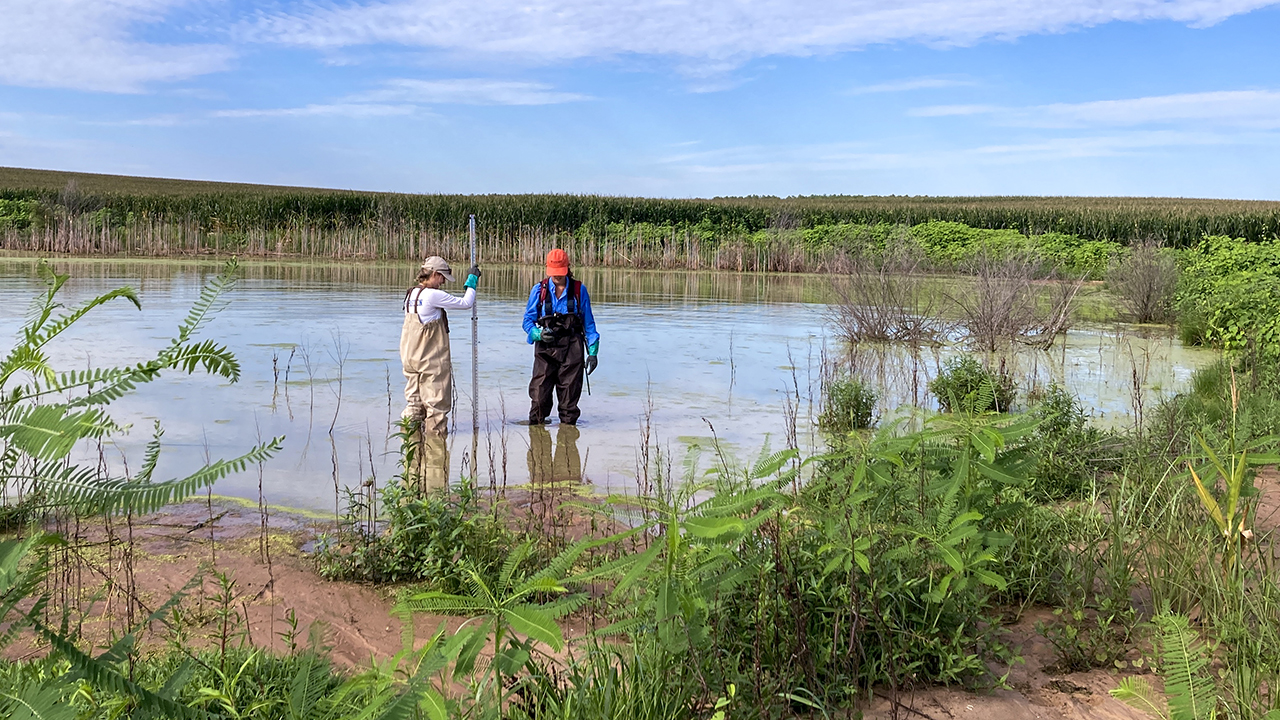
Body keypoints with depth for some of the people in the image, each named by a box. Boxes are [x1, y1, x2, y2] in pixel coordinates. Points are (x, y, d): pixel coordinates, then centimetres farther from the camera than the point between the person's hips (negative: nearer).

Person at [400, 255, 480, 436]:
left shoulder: (411, 294, 7)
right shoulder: (433, 295, -17)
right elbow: (466, 303, -11)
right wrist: (472, 281, 2)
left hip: (410, 358, 8)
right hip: (432, 360, -8)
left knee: (414, 401, 15)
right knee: (437, 401, 3)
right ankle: (435, 432, 7)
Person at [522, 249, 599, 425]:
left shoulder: (579, 290, 7)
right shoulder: (539, 289, 6)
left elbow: (588, 323, 9)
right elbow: (528, 320, 7)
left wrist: (593, 352, 2)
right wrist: (538, 334, -14)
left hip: (572, 349, 0)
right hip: (545, 348, 0)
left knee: (570, 395, 3)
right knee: (539, 395, -7)